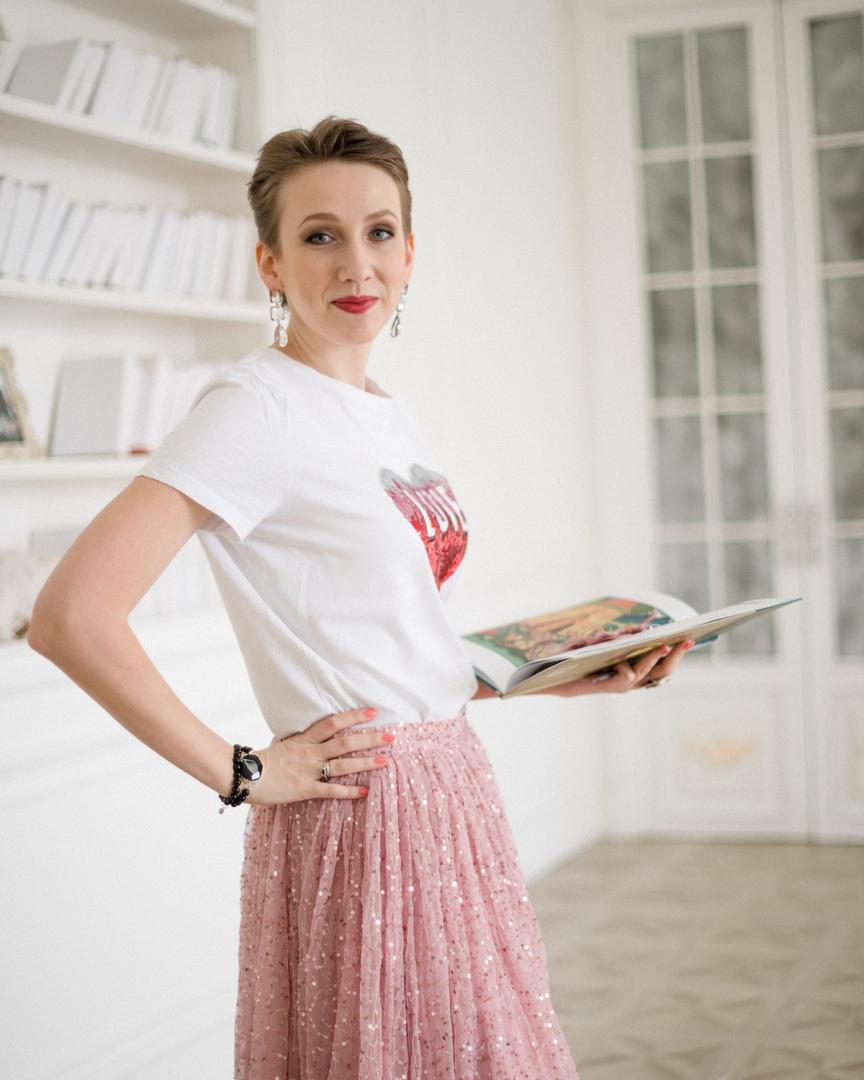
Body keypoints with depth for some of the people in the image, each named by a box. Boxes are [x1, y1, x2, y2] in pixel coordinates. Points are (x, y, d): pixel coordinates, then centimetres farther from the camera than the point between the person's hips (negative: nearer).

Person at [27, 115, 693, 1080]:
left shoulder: (391, 415, 11)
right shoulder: (256, 406, -14)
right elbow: (69, 614, -25)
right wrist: (239, 773, -18)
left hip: (450, 795, 8)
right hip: (360, 812, -8)